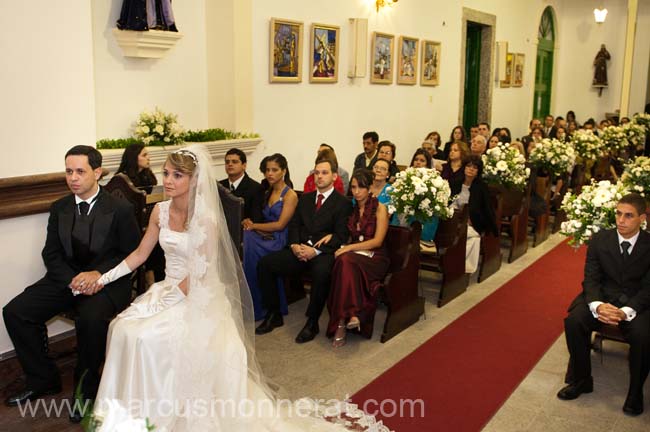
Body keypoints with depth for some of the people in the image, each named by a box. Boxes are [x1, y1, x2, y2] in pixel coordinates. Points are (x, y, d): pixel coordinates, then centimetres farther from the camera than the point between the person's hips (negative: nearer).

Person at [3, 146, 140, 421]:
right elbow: (51, 254, 7)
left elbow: (131, 254, -4)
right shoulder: (59, 208, 8)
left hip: (106, 281, -5)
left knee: (91, 319, -35)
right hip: (66, 279, 5)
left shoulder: (120, 209, -6)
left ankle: (85, 388, -9)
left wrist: (98, 274, -19)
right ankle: (42, 380, 8)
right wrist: (73, 280, -12)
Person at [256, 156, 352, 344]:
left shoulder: (342, 203, 3)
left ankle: (312, 322, -20)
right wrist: (294, 245, -6)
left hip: (323, 252, -5)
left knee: (321, 272, -39)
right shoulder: (305, 199, 21)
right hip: (300, 250, 5)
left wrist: (315, 250, -18)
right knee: (265, 263, -14)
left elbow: (340, 236, -6)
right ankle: (274, 314, -2)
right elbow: (294, 225, 16)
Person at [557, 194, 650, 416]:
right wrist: (597, 305, -25)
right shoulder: (599, 239, -1)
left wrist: (626, 312, -27)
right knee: (574, 321, -25)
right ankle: (580, 380, -4)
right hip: (603, 297, 2)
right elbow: (591, 278, -4)